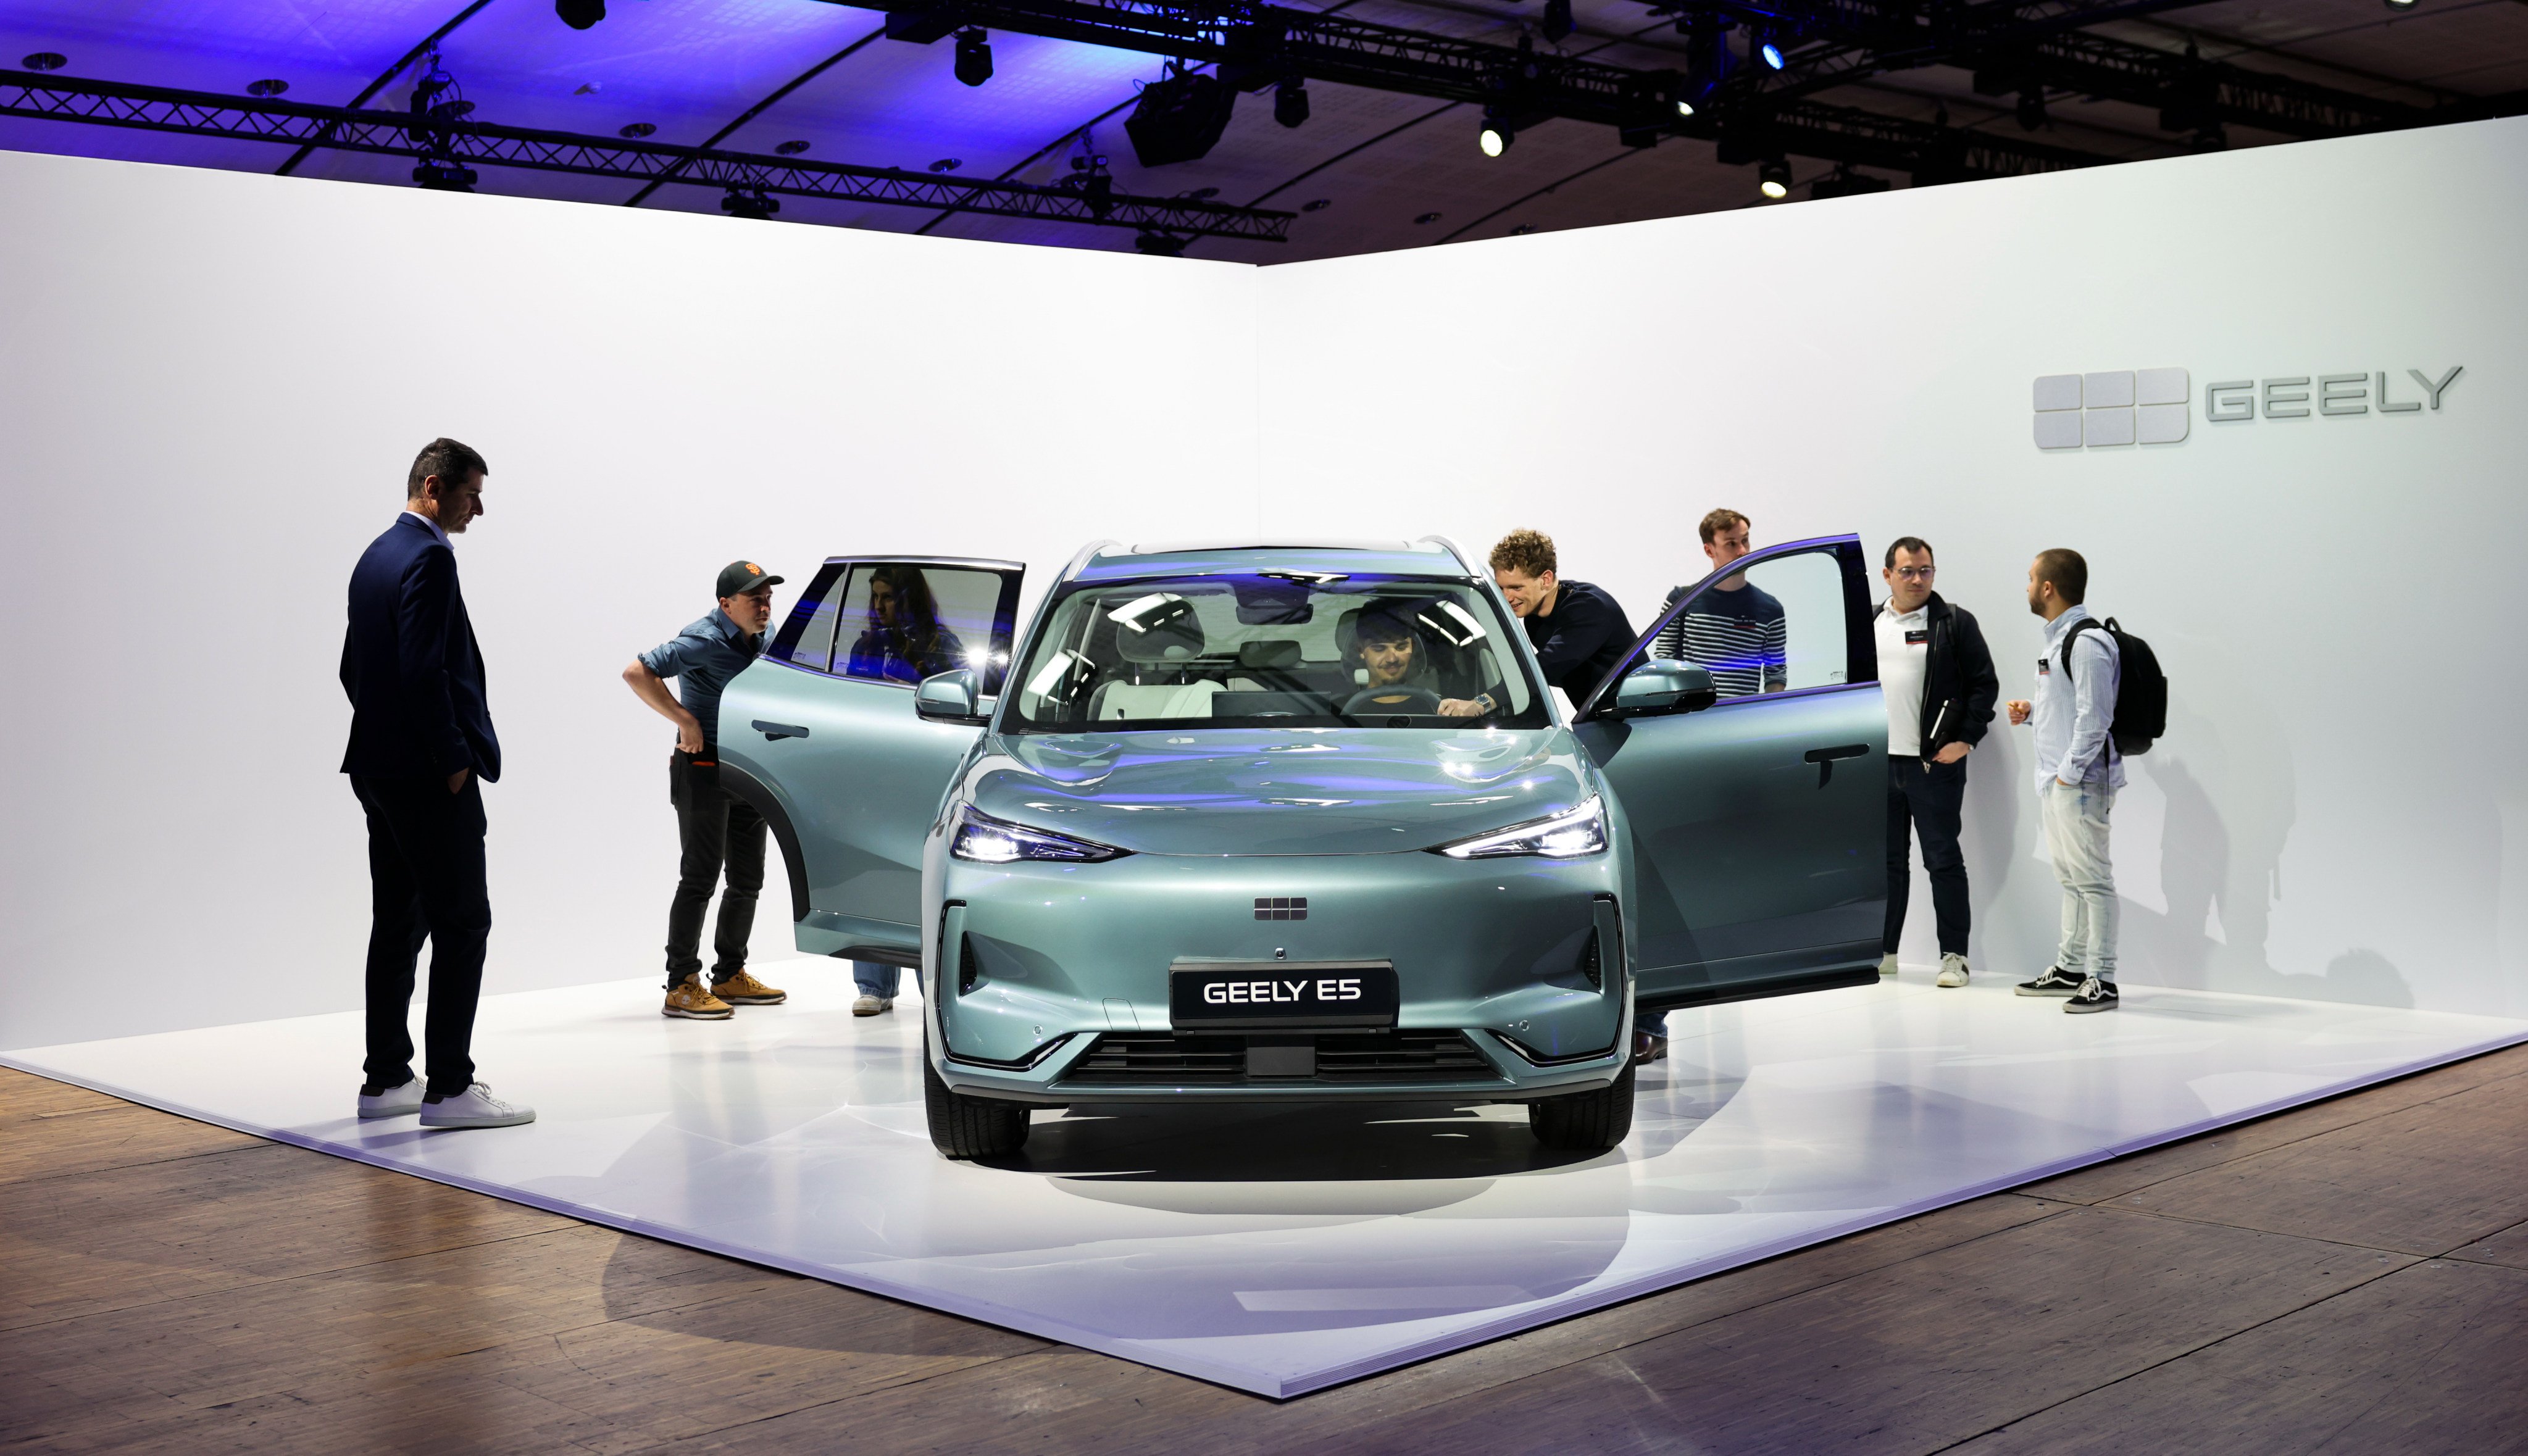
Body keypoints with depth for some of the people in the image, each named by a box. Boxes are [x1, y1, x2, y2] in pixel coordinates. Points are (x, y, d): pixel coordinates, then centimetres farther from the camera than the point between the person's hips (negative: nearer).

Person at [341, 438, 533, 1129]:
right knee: (463, 921, -6)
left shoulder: (376, 557, 16)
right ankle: (448, 1088, -7)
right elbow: (424, 670, -22)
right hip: (429, 775, -10)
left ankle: (386, 1079, 18)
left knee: (399, 924, 13)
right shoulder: (429, 557, -14)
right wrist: (454, 760, -16)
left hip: (379, 769, 10)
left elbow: (353, 667, 21)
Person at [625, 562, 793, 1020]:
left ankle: (730, 976, 22)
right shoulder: (705, 640, -16)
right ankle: (681, 986, -4)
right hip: (705, 770, -8)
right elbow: (637, 674, -24)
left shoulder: (760, 638, 8)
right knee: (700, 877, -8)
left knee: (747, 879, 12)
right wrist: (685, 720, -22)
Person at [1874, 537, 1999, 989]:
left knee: (1943, 859, -1)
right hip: (1879, 763, 5)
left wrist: (1967, 739, -10)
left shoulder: (1955, 623, -2)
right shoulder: (1868, 626, 12)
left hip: (1935, 764, -5)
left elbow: (1985, 683, -3)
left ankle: (1954, 955, 4)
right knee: (1887, 861, 12)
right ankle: (1883, 951, 19)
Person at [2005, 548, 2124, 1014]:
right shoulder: (2058, 638, 15)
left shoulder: (2088, 643, -17)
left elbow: (2095, 716, -21)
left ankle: (2101, 980, -1)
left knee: (2092, 878, -5)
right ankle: (2070, 969, 25)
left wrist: (2070, 773, -19)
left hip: (2080, 782, -10)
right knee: (2070, 878, 16)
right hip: (2054, 781, 10)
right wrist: (2031, 710, 10)